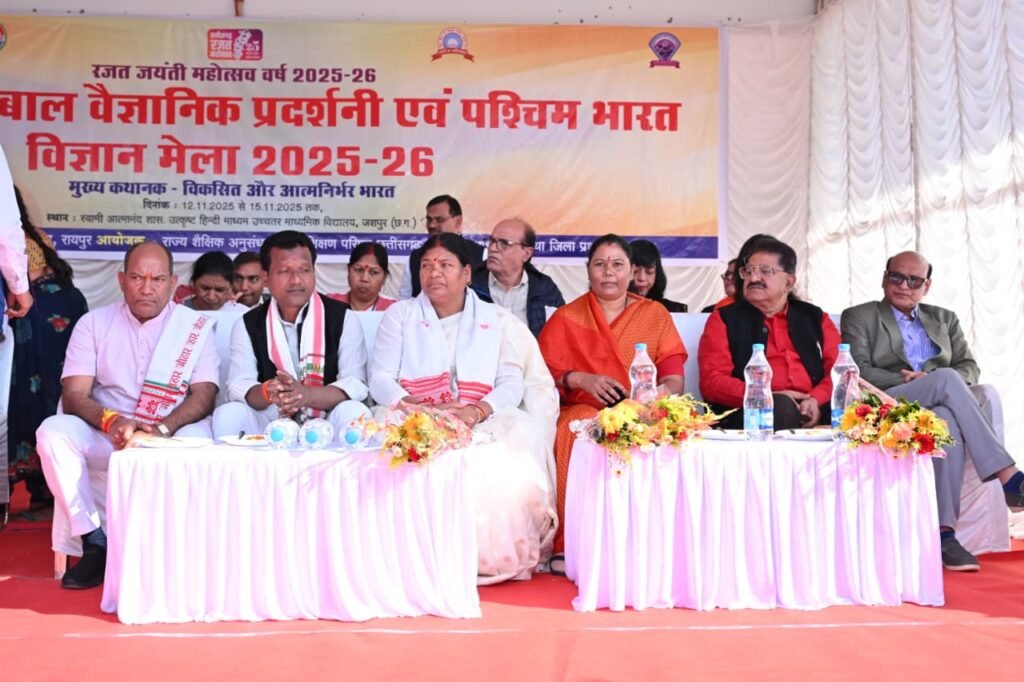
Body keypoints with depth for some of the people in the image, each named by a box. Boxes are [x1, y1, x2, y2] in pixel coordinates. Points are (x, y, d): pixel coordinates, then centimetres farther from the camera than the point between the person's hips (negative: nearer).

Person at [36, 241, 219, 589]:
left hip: (171, 435, -2)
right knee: (53, 431, -26)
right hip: (106, 435, 2)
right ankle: (96, 543, -16)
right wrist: (111, 421, -24)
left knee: (197, 439, -35)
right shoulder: (93, 323, 6)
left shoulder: (197, 326, 2)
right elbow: (74, 396, -2)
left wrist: (161, 429, -25)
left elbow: (204, 395, -6)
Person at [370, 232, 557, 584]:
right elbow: (380, 380, 4)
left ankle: (497, 557, -16)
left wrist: (477, 411, -18)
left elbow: (512, 383, 4)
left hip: (483, 425, 1)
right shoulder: (400, 314, 14)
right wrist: (420, 409, -17)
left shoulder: (497, 320, 16)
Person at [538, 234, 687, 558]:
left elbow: (674, 376, 6)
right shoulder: (566, 318, 14)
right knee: (576, 434, -36)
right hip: (583, 411, 0)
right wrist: (581, 379, -13)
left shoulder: (655, 314, 16)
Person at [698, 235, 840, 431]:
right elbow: (712, 381, 1)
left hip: (811, 413, 3)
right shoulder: (724, 319, 12)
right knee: (783, 408, -37)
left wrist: (816, 400, -12)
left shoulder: (815, 317, 22)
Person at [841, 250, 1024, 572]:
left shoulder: (945, 319, 26)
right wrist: (906, 381, -14)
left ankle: (943, 533, -41)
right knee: (946, 377, -31)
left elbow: (970, 368, 15)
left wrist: (934, 383, -7)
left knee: (948, 420, -36)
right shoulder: (858, 317, 13)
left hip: (939, 410, 3)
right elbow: (858, 372, -1)